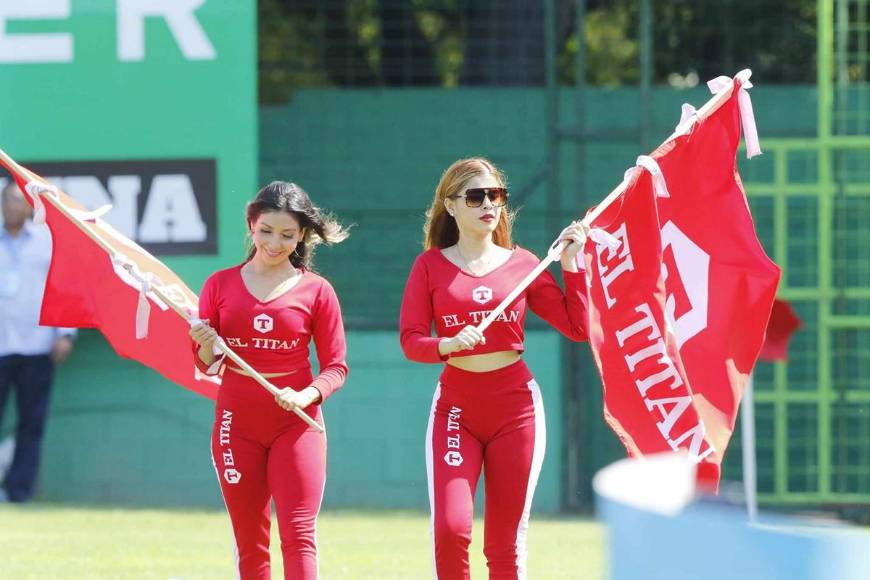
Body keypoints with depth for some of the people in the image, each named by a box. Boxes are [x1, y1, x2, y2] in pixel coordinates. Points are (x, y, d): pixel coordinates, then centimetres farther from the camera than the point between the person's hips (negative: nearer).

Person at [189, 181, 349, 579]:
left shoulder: (316, 290, -1)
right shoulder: (220, 285, 4)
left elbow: (336, 367, 1)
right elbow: (206, 365, 8)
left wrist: (307, 396, -18)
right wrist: (206, 347, -15)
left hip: (296, 423, -2)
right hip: (237, 423, 2)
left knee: (298, 535, -11)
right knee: (249, 542, 5)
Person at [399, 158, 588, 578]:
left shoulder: (522, 264, 6)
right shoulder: (431, 265, 4)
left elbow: (577, 328, 4)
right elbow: (410, 341, -3)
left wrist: (571, 265, 0)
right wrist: (448, 345, -22)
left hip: (516, 407, 1)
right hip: (455, 407, -1)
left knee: (506, 544, 3)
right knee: (450, 528, -17)